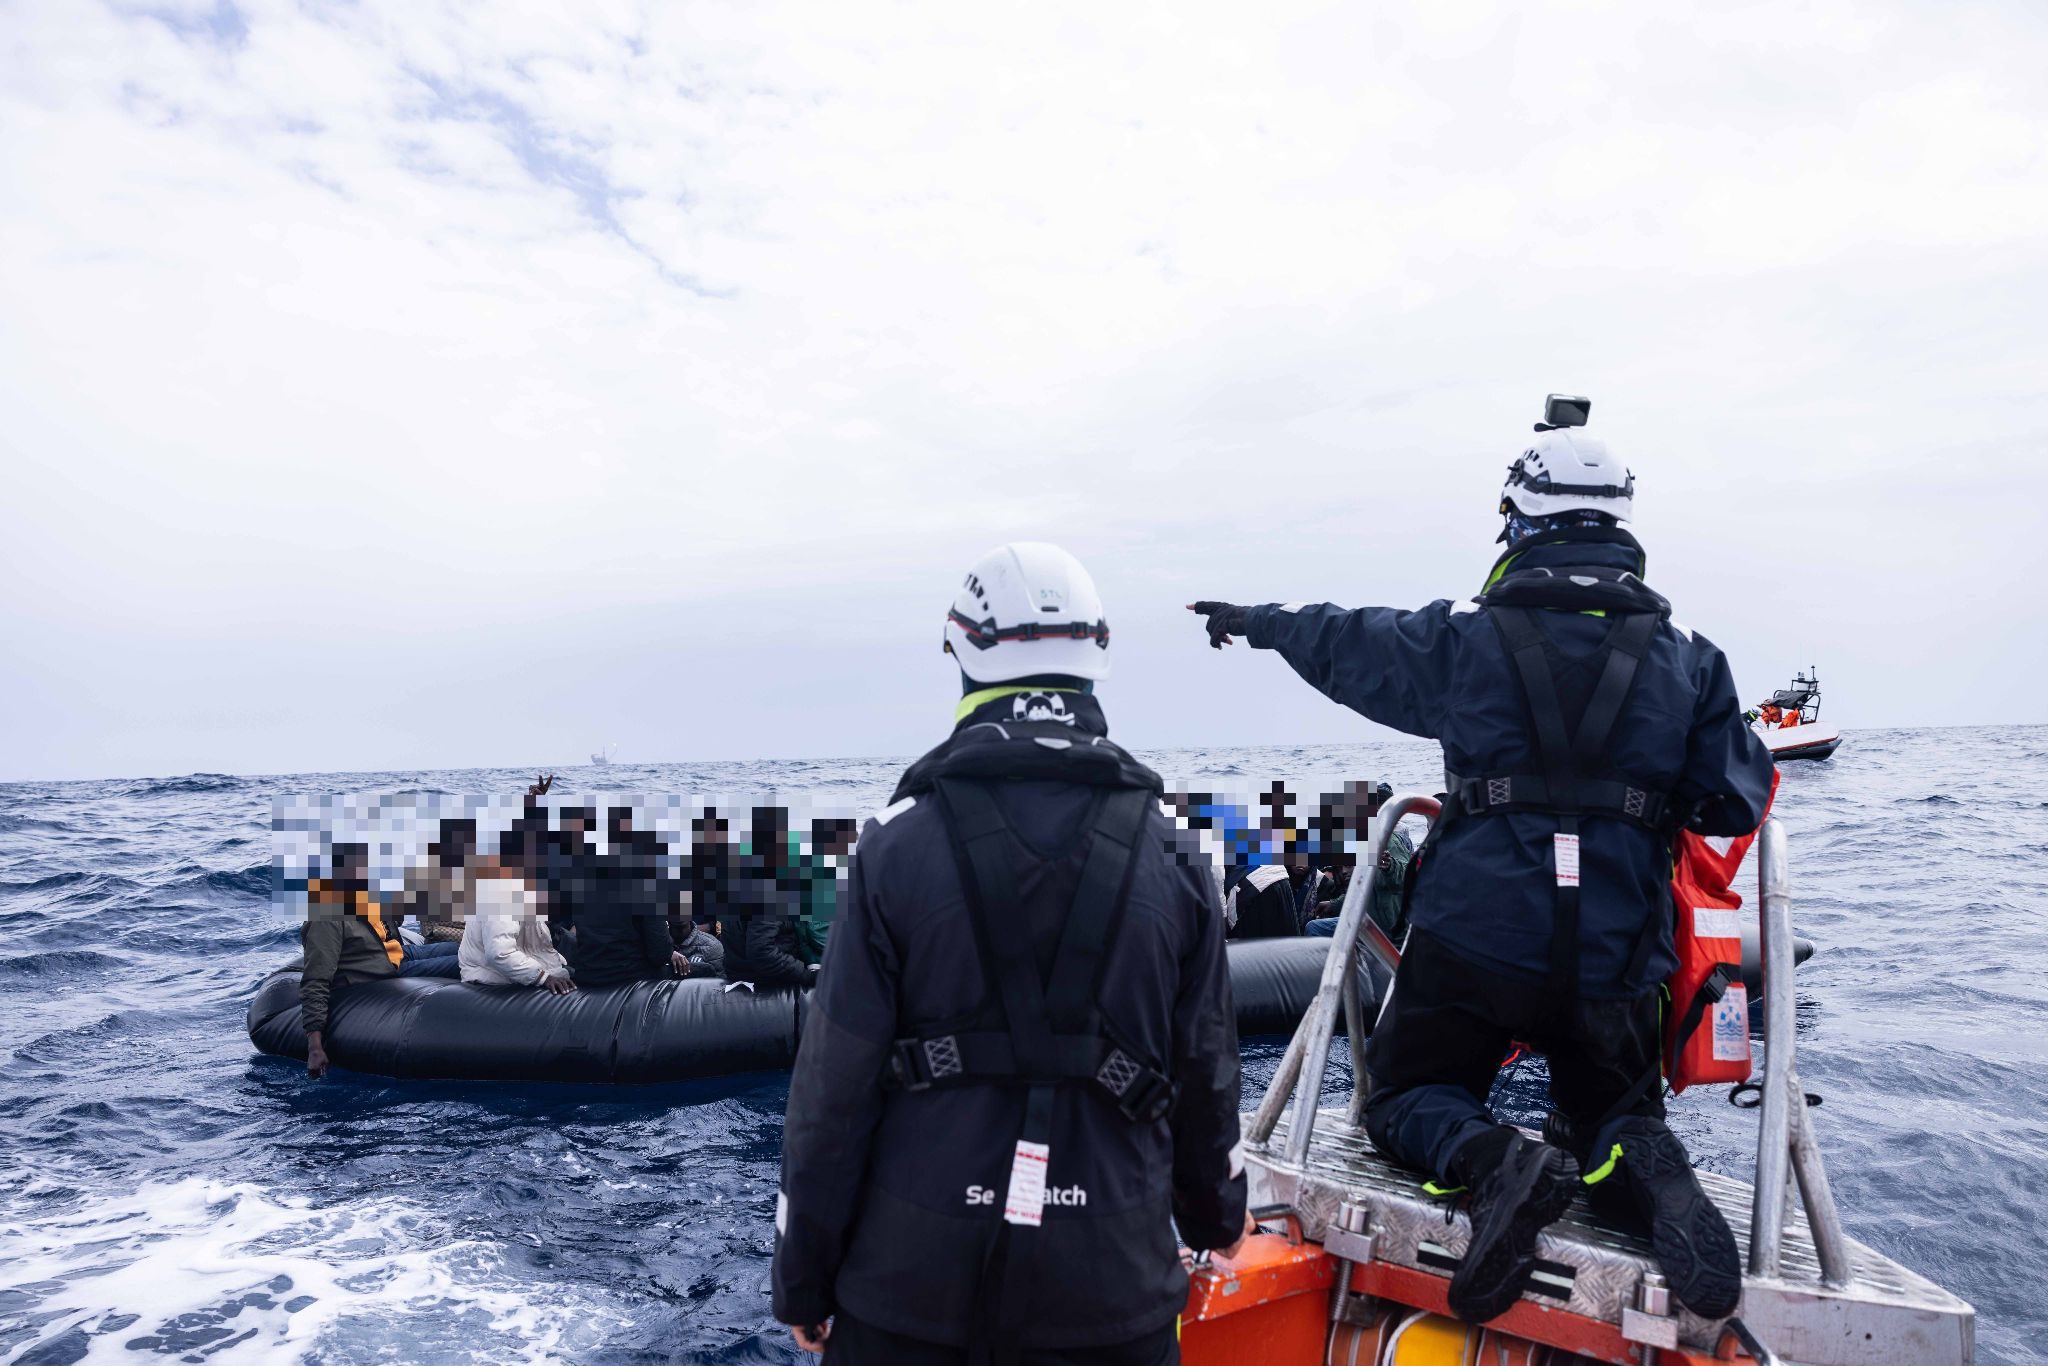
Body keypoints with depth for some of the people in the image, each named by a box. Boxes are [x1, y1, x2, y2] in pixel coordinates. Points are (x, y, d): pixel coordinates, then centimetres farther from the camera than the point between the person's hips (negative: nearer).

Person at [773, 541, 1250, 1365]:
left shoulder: (897, 842, -11)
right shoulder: (1167, 853, -4)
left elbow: (835, 1080, -8)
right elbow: (1204, 1072, 4)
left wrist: (803, 1280, 5)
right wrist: (1215, 1216, 23)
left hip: (910, 1275, -1)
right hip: (1108, 1279, 2)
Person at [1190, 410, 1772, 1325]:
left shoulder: (1464, 638, -3)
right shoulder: (1687, 659, 3)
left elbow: (1344, 644, 15)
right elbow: (1734, 806, 2)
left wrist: (1259, 621, 35)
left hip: (1472, 940, -2)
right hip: (1615, 958, 3)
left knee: (1406, 1095, 17)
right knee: (1611, 1109, 25)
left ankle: (1490, 1159, -17)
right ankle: (1644, 1169, -12)